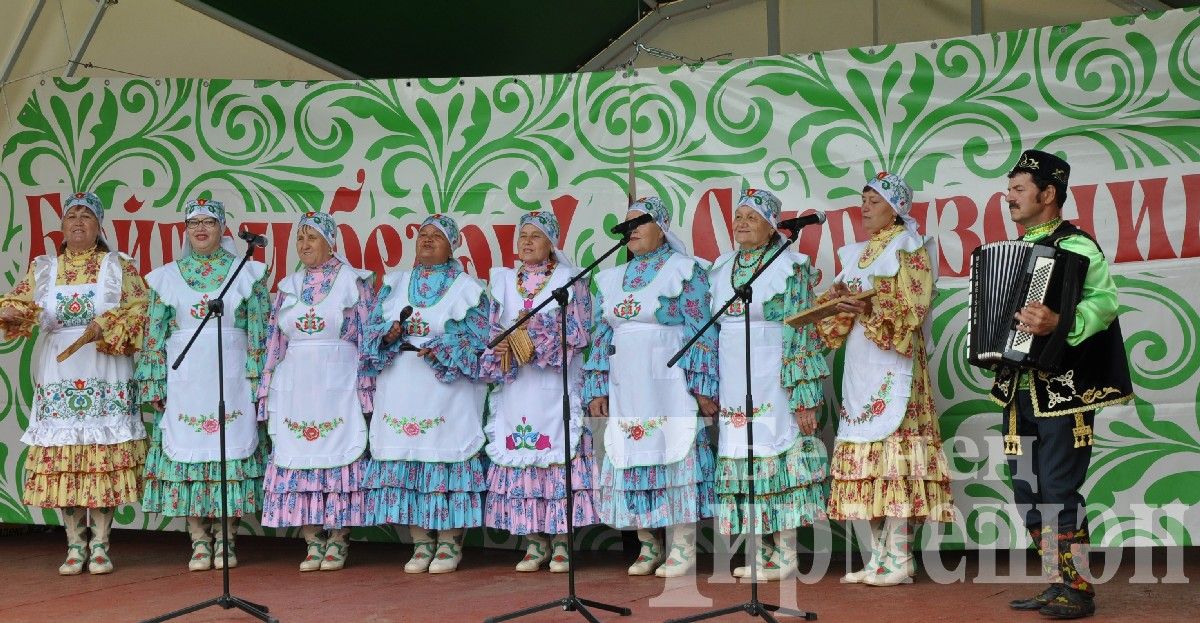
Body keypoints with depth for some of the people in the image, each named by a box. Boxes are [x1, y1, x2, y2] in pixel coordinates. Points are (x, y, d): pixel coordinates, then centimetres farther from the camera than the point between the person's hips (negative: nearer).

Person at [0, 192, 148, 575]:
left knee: (103, 456, -5)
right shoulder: (43, 269, 14)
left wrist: (106, 327, -16)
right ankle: (75, 547, 6)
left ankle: (100, 546, 1)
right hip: (58, 377, 2)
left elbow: (141, 309, -1)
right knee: (62, 458, -1)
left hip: (105, 378, -2)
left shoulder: (118, 266, 7)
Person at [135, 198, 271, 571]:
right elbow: (154, 334, 8)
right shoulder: (167, 277, 9)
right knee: (187, 451, -1)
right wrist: (154, 385, 2)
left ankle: (225, 539, 6)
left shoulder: (246, 273, 6)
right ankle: (199, 541, 5)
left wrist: (256, 380, -5)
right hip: (184, 379, 1)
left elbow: (257, 332, 3)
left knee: (230, 448, -2)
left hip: (230, 376, -1)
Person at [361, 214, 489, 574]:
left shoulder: (466, 287, 6)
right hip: (400, 390, 4)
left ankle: (449, 543, 1)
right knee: (404, 459, 0)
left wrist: (442, 351, -17)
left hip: (446, 391, -3)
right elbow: (373, 328, 12)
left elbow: (475, 339, -2)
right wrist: (389, 335, -9)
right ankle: (421, 543, 8)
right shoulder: (395, 284, 17)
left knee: (445, 456, -7)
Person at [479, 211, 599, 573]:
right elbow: (493, 331, 13)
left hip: (554, 384, -3)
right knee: (519, 456, 0)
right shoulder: (503, 281, 16)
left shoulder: (569, 279, 5)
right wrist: (503, 348, -8)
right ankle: (534, 541, 7)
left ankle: (561, 543, -2)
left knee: (559, 453, -7)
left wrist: (537, 342, -13)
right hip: (514, 385, 4)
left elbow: (578, 332, -3)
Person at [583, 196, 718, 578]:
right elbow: (601, 336, 16)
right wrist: (597, 389, 8)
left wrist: (703, 386, -12)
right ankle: (648, 546, 13)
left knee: (675, 456, -7)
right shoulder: (611, 280, 16)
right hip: (625, 387, 5)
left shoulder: (684, 271, 0)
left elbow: (702, 331, -5)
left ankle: (683, 549, -1)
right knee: (631, 460, 4)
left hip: (670, 385, -5)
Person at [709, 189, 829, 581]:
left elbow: (803, 334, -8)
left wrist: (804, 398, -14)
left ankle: (785, 554, 2)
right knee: (739, 457, 6)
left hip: (771, 382, -6)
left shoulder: (789, 268, -4)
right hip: (731, 382, 6)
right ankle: (760, 551, 14)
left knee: (777, 456, -6)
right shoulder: (720, 269, 14)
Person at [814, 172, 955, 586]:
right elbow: (840, 320, 20)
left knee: (890, 449, -13)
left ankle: (899, 559, -13)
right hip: (860, 364, 7)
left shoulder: (909, 250, -1)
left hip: (893, 365, -7)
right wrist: (835, 301, -1)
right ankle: (878, 556, 5)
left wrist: (871, 311, -24)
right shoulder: (858, 255, 20)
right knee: (866, 460, 3)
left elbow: (912, 311, -11)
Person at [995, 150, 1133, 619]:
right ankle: (1056, 584, 18)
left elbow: (1104, 301, -26)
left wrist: (1059, 324, -40)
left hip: (1064, 391, -9)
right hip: (1019, 390, 9)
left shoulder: (1075, 246, -10)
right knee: (1027, 491, 10)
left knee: (1059, 489, -8)